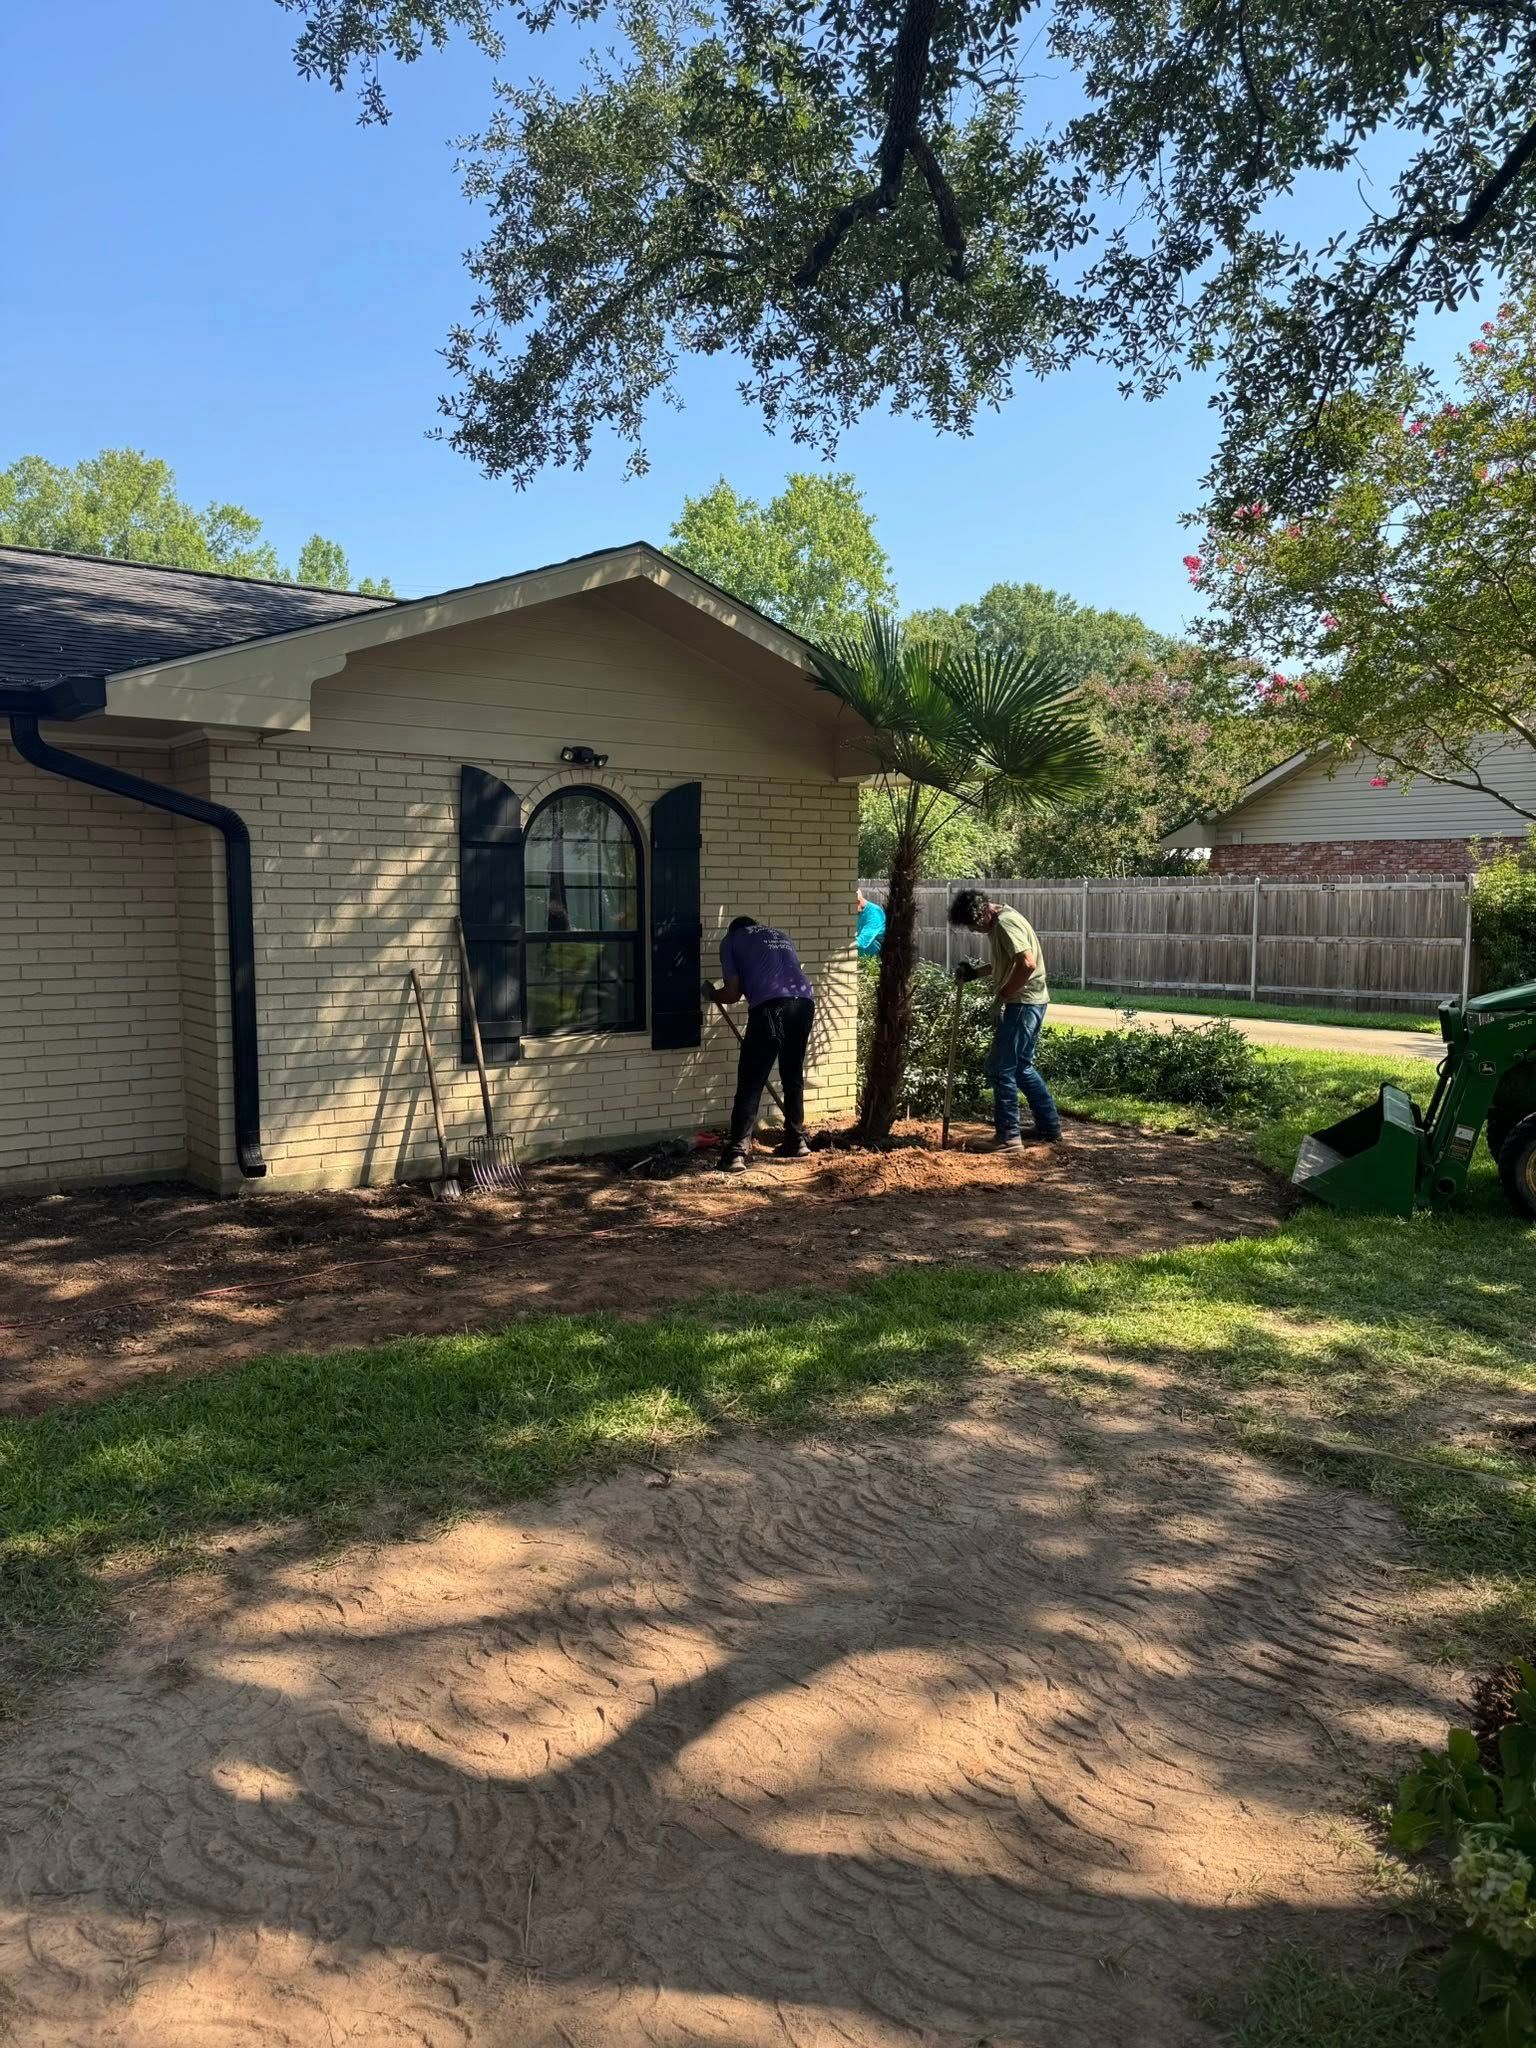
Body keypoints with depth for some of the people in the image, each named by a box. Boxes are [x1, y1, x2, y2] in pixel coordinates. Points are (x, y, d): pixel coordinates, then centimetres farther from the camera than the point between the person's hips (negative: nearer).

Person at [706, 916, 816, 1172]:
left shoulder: (731, 940, 18)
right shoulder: (781, 934, 33)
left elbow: (733, 993, 12)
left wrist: (712, 993, 33)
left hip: (770, 1007, -5)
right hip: (805, 1003, 5)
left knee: (750, 1083, -3)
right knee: (794, 1078, 21)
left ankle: (737, 1153, -9)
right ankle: (797, 1143, 29)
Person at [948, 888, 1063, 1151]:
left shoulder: (1005, 924, -18)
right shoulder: (998, 922, 14)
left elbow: (1027, 964, -28)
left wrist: (1002, 995, -18)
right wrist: (977, 971, 14)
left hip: (1023, 1003, -11)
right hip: (1029, 1002, 11)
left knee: (1000, 1068, -6)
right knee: (1023, 1067, 17)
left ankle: (1009, 1137, -2)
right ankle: (1049, 1129, 24)